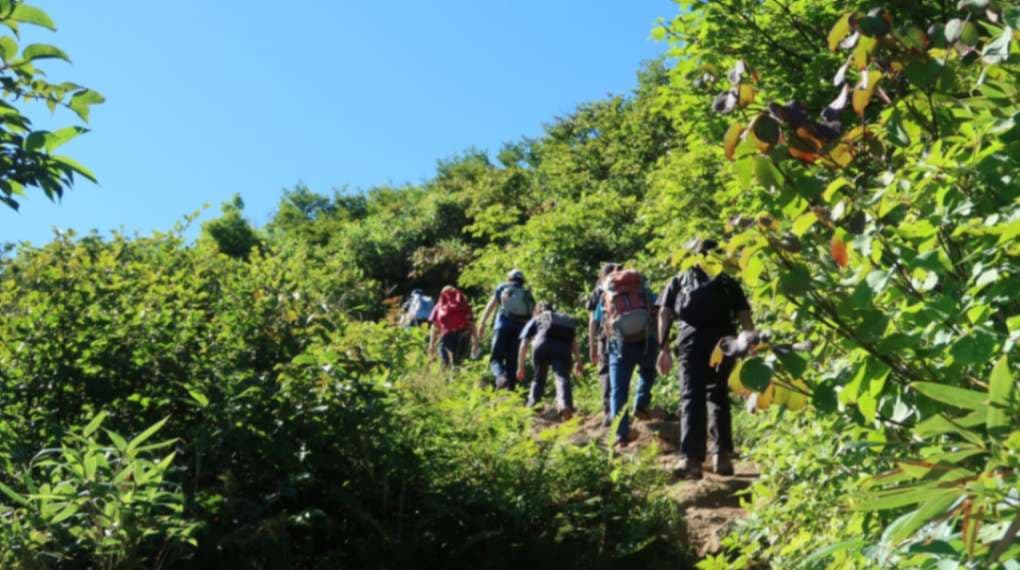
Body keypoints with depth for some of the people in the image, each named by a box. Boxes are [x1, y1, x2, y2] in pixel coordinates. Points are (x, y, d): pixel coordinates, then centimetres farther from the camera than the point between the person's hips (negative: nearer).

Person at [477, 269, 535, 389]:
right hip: (520, 328, 2)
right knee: (512, 360, 8)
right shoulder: (528, 294, 21)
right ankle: (510, 387, -2)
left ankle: (501, 376, -29)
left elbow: (490, 306, 8)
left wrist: (482, 324, 8)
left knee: (496, 358, 0)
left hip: (503, 325, -2)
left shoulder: (502, 288, 16)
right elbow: (533, 315, 12)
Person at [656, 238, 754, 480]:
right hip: (723, 339, 1)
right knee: (719, 397, 14)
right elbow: (745, 316, 10)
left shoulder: (679, 280, 21)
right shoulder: (728, 282, 22)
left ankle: (691, 459, -15)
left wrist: (664, 348, 3)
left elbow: (664, 313, 7)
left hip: (692, 337, -1)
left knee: (692, 398, -3)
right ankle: (723, 456, 12)